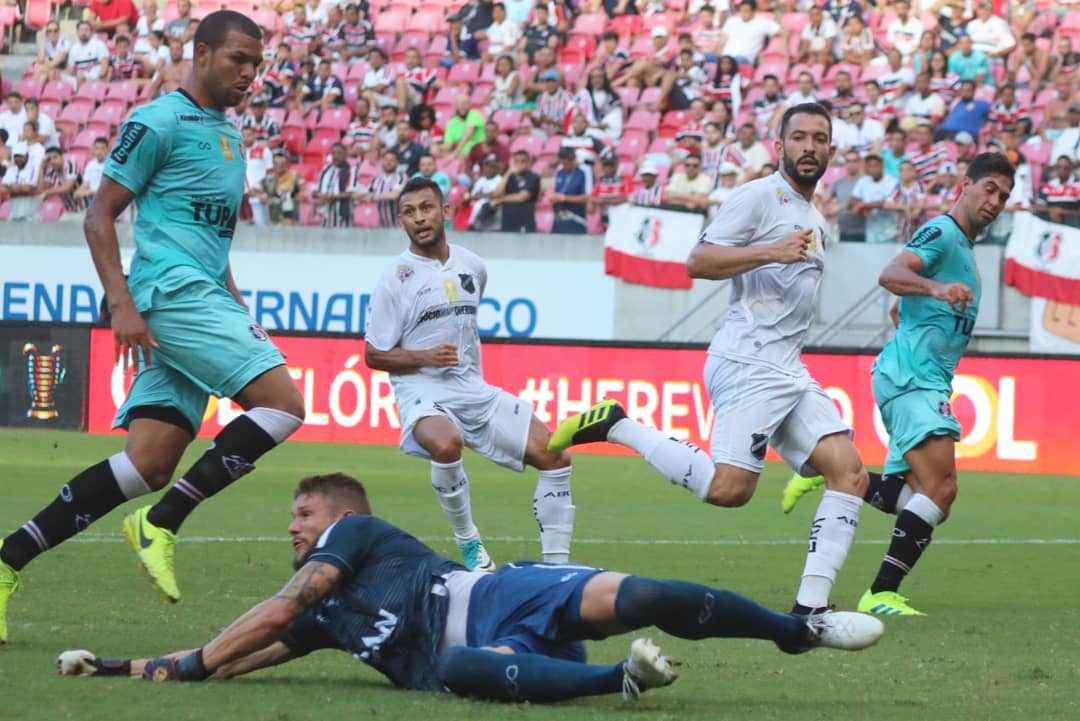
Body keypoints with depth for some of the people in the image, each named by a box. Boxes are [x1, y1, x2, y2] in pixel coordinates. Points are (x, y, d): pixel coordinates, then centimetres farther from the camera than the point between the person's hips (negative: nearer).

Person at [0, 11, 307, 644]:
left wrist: (236, 307, 22)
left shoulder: (229, 135, 23)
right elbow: (100, 215, -7)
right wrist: (122, 305, -16)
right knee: (284, 402, -20)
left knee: (149, 465, -1)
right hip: (172, 291, -9)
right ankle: (162, 522, -15)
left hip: (203, 298, 9)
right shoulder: (160, 123, -4)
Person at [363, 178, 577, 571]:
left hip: (474, 390, 6)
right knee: (446, 444, -39)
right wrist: (426, 357, -19)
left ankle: (556, 564, 2)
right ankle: (469, 545, -18)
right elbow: (374, 355, -6)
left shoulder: (472, 266, 9)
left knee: (555, 456, -4)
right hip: (423, 392, -6)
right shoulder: (395, 279, -7)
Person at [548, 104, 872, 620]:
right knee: (728, 489, -21)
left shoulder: (813, 219, 24)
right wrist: (771, 252, -21)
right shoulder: (758, 197, -4)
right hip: (748, 361, -9)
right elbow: (698, 262, -15)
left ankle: (810, 606, -7)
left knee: (850, 474, -5)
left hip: (789, 373, 9)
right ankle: (616, 426, -5)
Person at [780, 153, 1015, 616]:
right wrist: (937, 288, -43)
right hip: (912, 378, -10)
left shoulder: (962, 246, 22)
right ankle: (881, 594, -21)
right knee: (940, 488, -21)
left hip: (922, 382, 10)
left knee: (904, 497, 11)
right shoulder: (942, 232, -8)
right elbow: (891, 274, -27)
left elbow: (901, 313, 33)